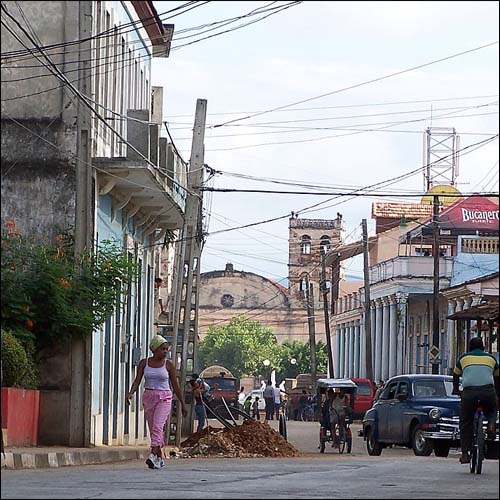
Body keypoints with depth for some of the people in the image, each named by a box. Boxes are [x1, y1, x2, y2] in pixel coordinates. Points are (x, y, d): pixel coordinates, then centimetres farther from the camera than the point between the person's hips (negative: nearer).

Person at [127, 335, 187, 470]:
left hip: (164, 399, -3)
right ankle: (160, 459, 18)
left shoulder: (168, 364, -2)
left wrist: (183, 404, 8)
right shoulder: (144, 363, 3)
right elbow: (137, 381, -2)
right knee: (153, 429, 7)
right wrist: (131, 393, -22)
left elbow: (175, 385, 4)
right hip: (148, 397, 3)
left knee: (157, 426, -20)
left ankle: (153, 456, -30)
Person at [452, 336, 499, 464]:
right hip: (488, 391, 1)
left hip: (469, 392, -1)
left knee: (466, 423, 9)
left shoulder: (463, 358, 20)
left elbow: (456, 375, 31)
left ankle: (465, 453, 3)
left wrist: (456, 389, 47)